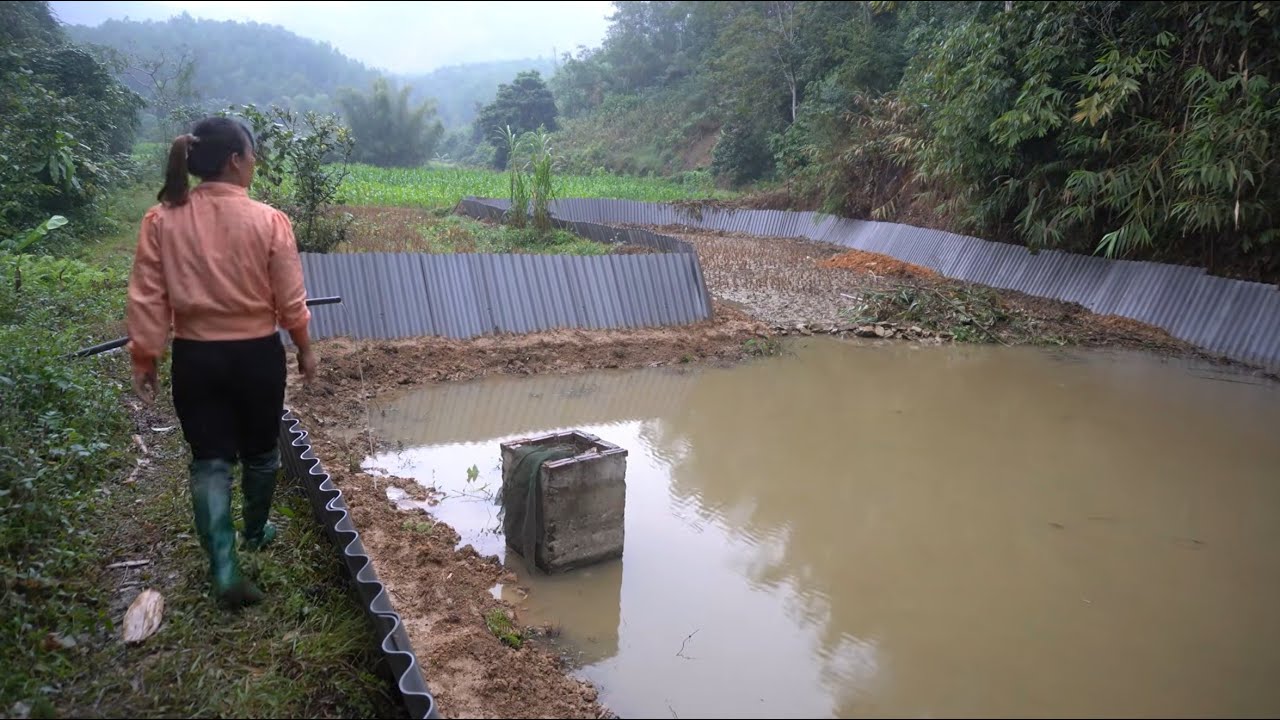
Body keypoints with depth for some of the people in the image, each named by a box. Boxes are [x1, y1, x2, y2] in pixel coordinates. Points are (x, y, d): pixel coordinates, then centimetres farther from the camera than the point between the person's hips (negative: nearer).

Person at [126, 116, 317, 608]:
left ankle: (224, 569, -1)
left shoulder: (161, 220, -5)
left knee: (209, 460, 7)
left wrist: (144, 358, 6)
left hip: (195, 357, 2)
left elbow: (147, 297, -3)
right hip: (257, 354, -1)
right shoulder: (269, 221, -13)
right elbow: (290, 299, -7)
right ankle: (256, 532, 41)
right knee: (260, 451, 20)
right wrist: (305, 348, 8)